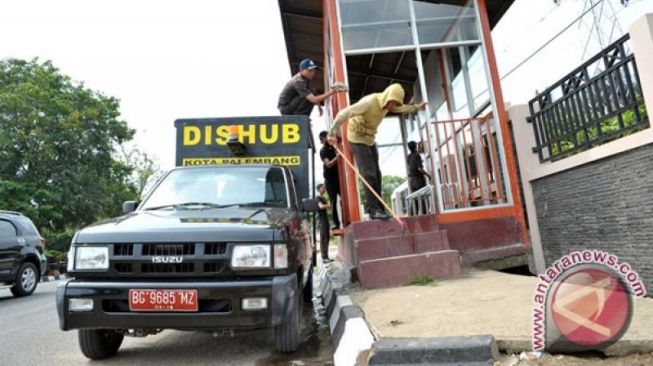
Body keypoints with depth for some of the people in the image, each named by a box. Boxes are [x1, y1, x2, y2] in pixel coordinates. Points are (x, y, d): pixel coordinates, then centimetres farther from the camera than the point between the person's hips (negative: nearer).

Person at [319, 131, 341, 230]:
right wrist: (336, 158, -32)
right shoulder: (323, 151, -4)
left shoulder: (334, 147, 11)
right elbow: (328, 164, -18)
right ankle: (336, 224, 0)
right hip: (330, 179, -4)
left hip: (338, 176, 5)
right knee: (333, 202, -2)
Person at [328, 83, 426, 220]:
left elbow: (401, 108, 24)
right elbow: (344, 113, -29)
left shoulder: (387, 104, 0)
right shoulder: (369, 102, -26)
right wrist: (333, 133, -30)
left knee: (376, 175, 5)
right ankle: (373, 209, -13)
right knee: (369, 174, -16)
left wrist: (416, 107, 24)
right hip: (357, 138, -8)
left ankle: (378, 209, 10)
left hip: (370, 139, 8)